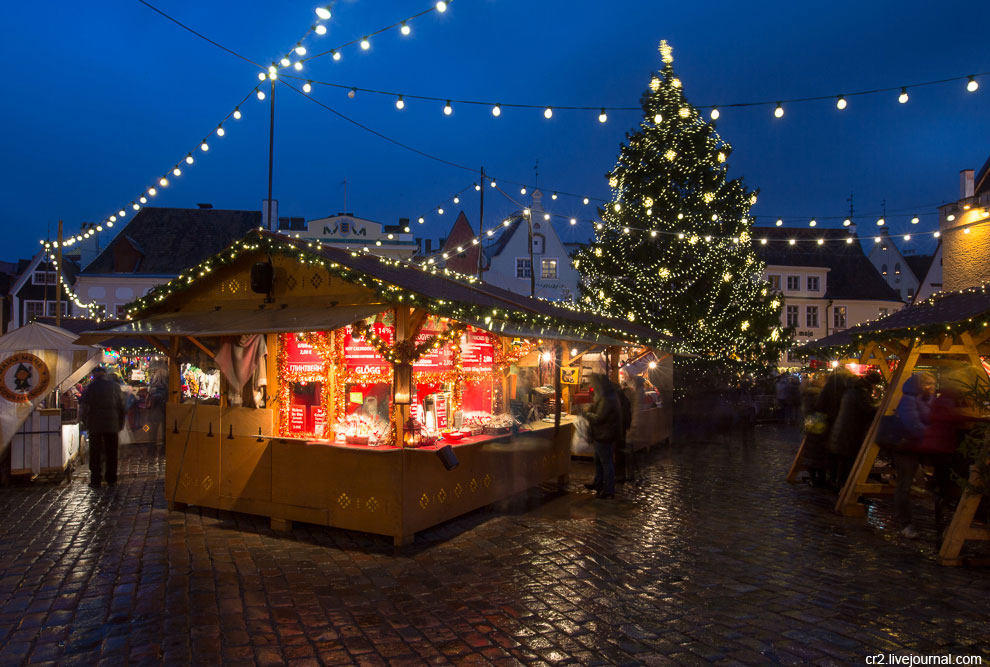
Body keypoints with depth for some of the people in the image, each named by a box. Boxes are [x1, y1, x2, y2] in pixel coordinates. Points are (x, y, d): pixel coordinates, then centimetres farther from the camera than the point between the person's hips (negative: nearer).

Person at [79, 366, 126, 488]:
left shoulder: (90, 387, -4)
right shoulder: (114, 386, 3)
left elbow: (83, 405, -5)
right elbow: (121, 406, 4)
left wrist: (84, 420, 9)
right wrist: (120, 423, 10)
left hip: (95, 425, -2)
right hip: (112, 425, 2)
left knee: (95, 453, 5)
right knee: (111, 453, 9)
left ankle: (96, 480, 5)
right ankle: (111, 479, 11)